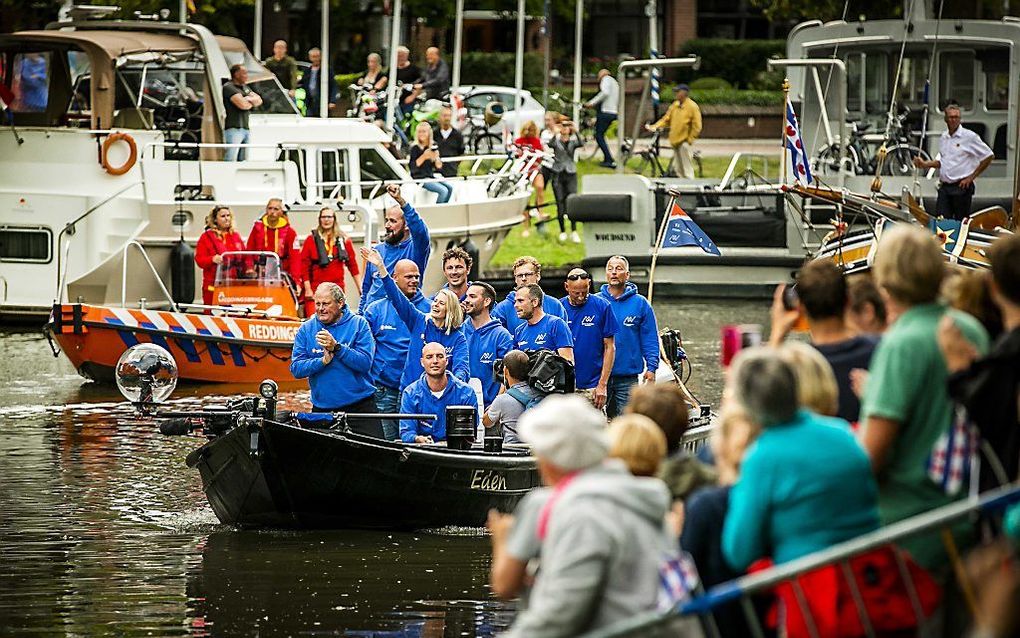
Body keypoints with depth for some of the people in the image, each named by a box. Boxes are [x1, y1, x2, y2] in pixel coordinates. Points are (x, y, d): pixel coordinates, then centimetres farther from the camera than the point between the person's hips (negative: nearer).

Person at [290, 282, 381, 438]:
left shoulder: (358, 324, -2)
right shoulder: (306, 329, 4)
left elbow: (365, 363, -13)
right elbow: (296, 369, -3)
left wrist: (336, 347, -23)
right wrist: (323, 361, -19)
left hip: (359, 406, -2)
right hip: (322, 408, 2)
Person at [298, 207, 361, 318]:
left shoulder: (343, 239, 9)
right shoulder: (312, 239, 3)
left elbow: (352, 264, 11)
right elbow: (304, 265, 1)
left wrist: (361, 288, 7)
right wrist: (308, 289, -6)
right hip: (316, 289, -2)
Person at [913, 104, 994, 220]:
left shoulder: (970, 136, -6)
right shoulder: (943, 137, 14)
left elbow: (989, 156, -4)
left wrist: (971, 177, -6)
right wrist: (925, 164, 11)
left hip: (961, 187, -6)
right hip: (944, 187, 6)